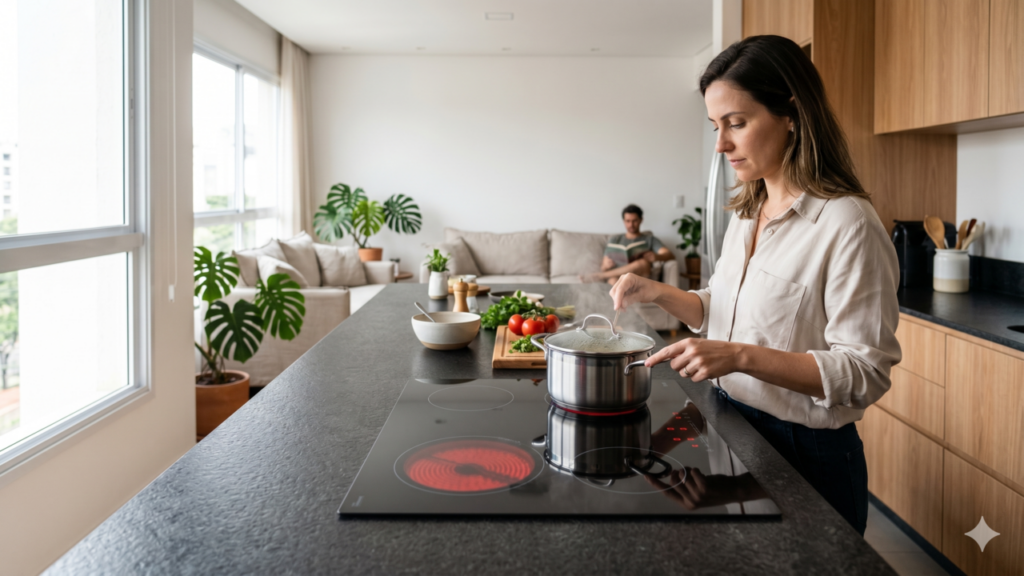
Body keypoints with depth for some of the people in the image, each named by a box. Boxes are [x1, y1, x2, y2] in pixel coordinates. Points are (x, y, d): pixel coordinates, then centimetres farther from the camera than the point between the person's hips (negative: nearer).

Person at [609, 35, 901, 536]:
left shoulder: (847, 223, -21)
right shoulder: (748, 214, 5)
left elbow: (865, 371, -23)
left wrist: (742, 357, -31)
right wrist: (659, 293, -1)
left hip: (804, 456, -8)